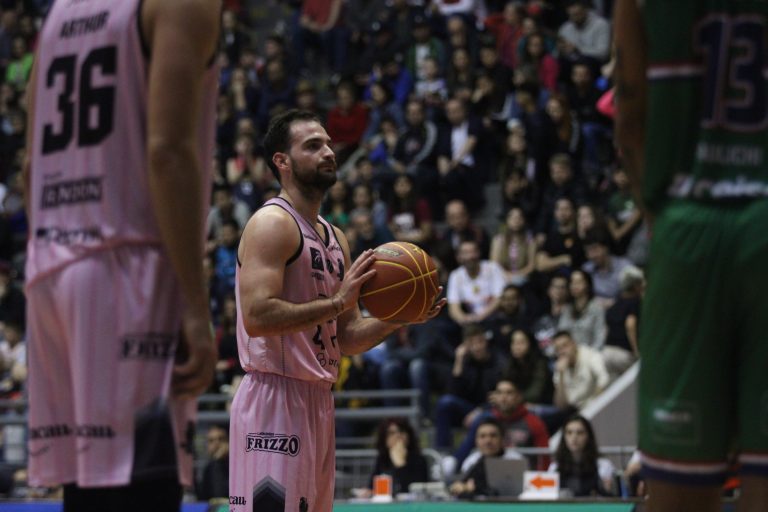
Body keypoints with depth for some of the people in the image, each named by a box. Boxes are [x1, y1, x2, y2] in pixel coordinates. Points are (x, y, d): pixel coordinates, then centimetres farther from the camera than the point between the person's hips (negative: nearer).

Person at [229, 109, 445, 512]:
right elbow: (256, 316, -22)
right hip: (275, 398, -10)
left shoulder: (335, 238, 18)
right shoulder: (272, 223, -9)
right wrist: (338, 301, -21)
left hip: (318, 401, 10)